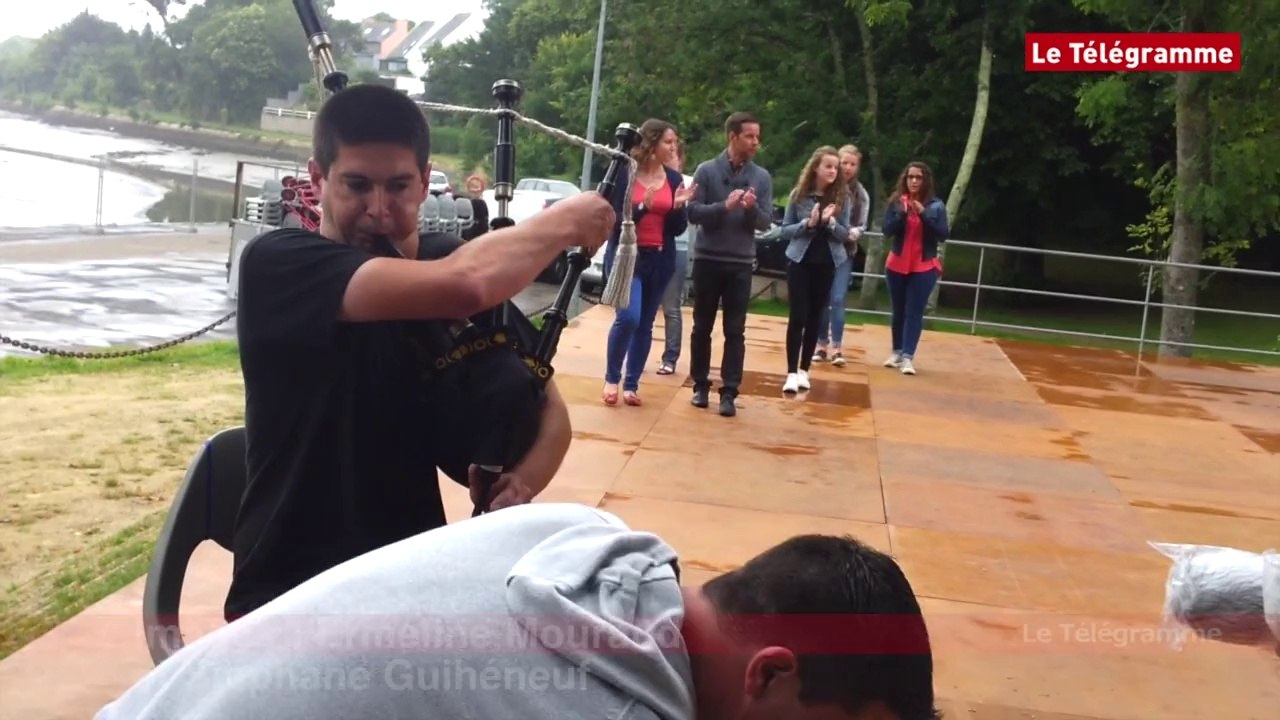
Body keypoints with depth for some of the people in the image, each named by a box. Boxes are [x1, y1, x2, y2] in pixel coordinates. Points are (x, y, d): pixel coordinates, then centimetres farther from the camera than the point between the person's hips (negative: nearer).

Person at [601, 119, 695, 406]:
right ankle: (611, 379, 1)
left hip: (660, 259, 4)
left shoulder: (674, 178, 5)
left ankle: (631, 384, 17)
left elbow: (679, 228, 4)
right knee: (628, 317, -18)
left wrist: (679, 206, -15)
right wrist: (643, 206, -25)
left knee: (645, 324, 7)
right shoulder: (625, 174, -7)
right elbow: (613, 220, -12)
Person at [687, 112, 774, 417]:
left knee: (735, 331, 1)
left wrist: (753, 208, -21)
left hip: (741, 264, 1)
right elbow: (693, 212, -9)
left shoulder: (762, 177, 3)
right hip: (708, 259, -1)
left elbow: (766, 222, 0)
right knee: (702, 327, 8)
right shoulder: (707, 171, -3)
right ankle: (700, 385, 19)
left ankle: (729, 392, 4)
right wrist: (724, 206, -23)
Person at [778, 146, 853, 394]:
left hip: (826, 264, 2)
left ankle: (804, 370, 16)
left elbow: (845, 235, 0)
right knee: (797, 316, -6)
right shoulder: (799, 195, -4)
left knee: (814, 318, 8)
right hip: (800, 261, -2)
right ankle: (792, 372, -4)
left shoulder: (842, 197, -1)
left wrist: (830, 222, -19)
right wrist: (807, 223, -19)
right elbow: (785, 230, -2)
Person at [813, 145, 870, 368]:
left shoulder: (861, 194, 1)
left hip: (845, 252, 0)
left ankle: (836, 348, -2)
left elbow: (862, 226, -1)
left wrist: (851, 233, -21)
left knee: (838, 299, -6)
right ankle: (822, 345, 16)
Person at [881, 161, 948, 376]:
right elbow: (886, 231, -7)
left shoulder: (936, 206, -4)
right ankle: (897, 352, 23)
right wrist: (902, 213, -22)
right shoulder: (896, 202, -1)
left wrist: (924, 214, -19)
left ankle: (908, 357, -10)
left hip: (924, 267, -2)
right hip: (897, 265, 2)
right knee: (898, 312, 11)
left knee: (914, 313, -6)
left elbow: (943, 235, -9)